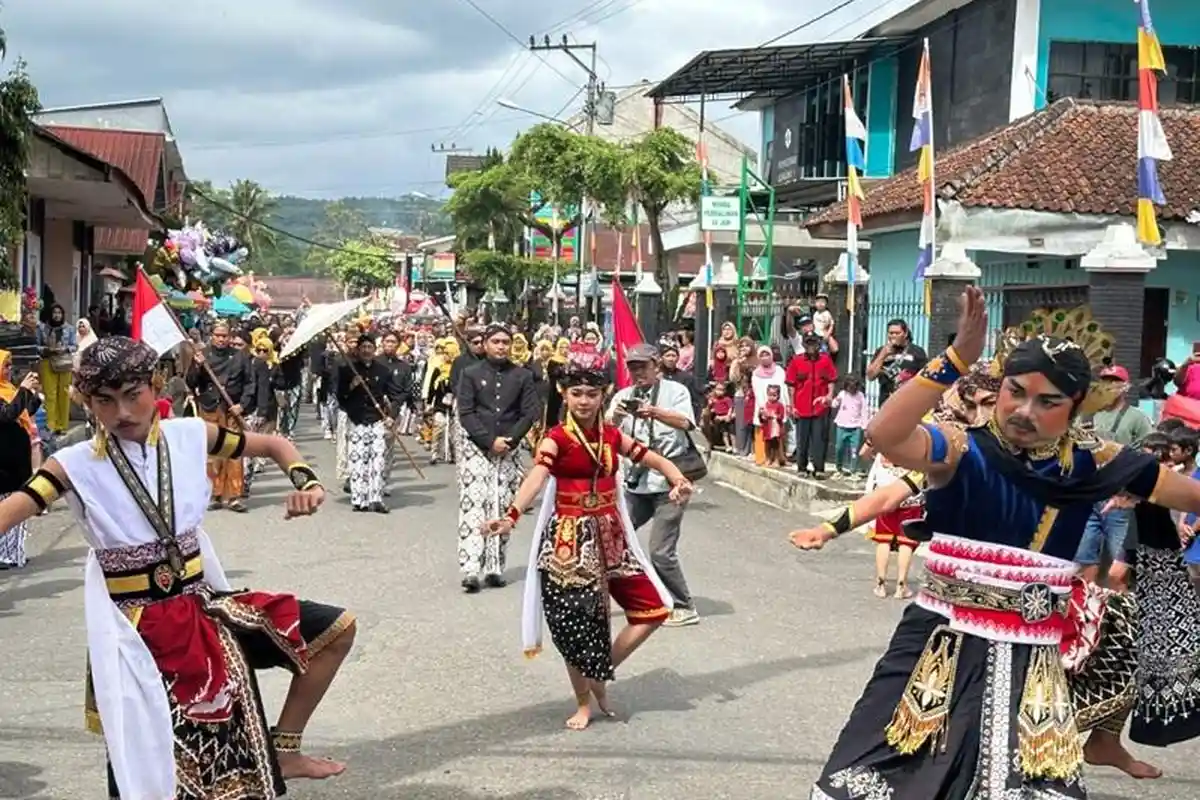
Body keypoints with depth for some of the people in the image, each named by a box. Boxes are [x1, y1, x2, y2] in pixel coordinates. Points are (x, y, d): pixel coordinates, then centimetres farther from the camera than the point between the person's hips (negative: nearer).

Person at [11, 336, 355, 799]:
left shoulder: (190, 436, -1)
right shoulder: (74, 466, -10)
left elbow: (273, 445, 10)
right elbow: (9, 513, -22)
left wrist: (305, 481, -11)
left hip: (202, 607, 4)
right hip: (136, 628, -4)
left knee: (337, 628, 2)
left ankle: (283, 751, 16)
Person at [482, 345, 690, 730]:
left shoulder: (611, 435, 6)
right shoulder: (558, 438, -11)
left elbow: (653, 459, 7)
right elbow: (536, 478, -28)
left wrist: (677, 480, -16)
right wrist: (511, 516, -46)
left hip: (609, 535, 5)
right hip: (570, 539, -5)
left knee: (653, 608, 2)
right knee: (574, 621, 1)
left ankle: (600, 675, 20)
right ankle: (584, 703, 22)